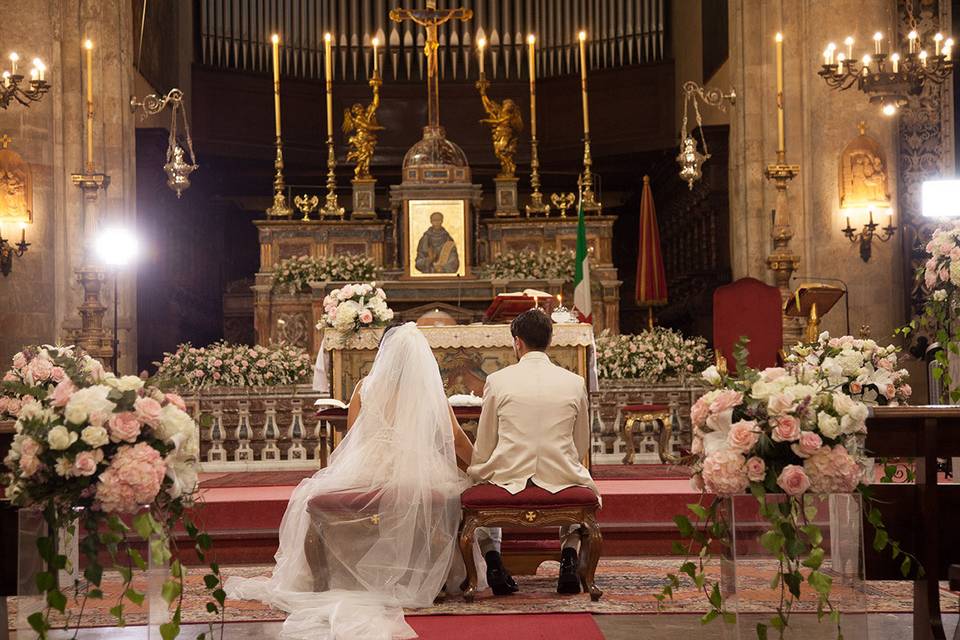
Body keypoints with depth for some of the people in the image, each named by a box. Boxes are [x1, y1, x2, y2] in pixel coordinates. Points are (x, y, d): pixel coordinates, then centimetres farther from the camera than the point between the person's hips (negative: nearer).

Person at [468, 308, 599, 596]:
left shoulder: (497, 381, -5)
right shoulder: (574, 382, -1)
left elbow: (483, 449, 1)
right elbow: (581, 447, 8)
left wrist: (475, 471, 21)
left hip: (509, 479, -1)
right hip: (560, 478, 1)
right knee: (581, 488, 36)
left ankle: (492, 558, 14)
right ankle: (569, 557, 16)